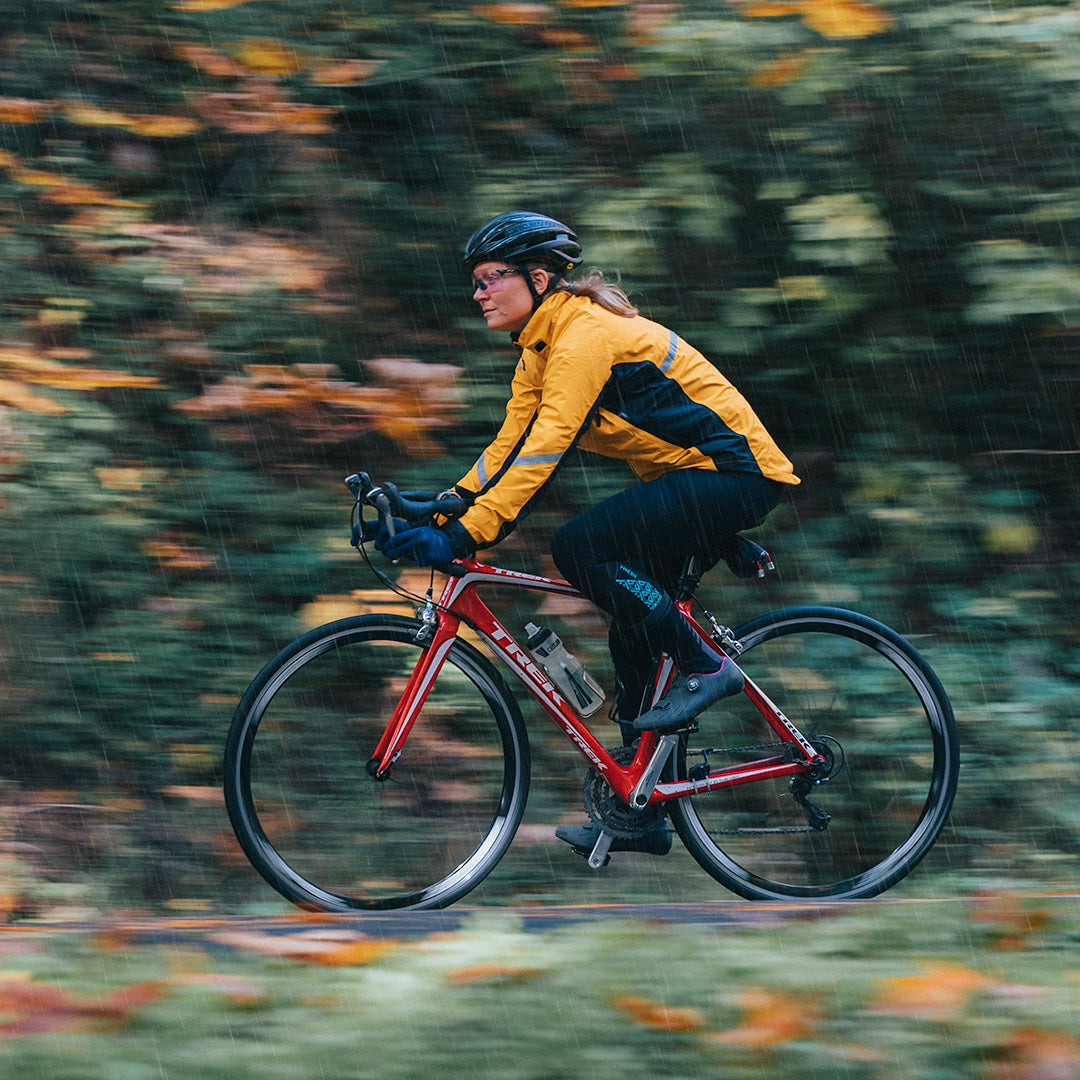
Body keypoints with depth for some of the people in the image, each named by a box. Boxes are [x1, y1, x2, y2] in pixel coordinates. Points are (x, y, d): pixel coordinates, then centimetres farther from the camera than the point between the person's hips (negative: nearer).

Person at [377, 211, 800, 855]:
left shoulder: (585, 336, -20)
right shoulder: (541, 350, 10)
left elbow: (545, 452, -28)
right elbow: (509, 448, 11)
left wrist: (464, 536, -33)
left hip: (735, 474, -10)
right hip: (686, 482, 10)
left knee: (580, 547, -23)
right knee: (635, 637, 8)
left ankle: (705, 668, -11)